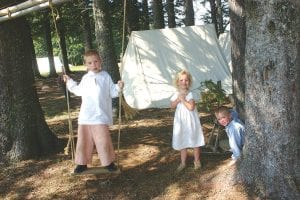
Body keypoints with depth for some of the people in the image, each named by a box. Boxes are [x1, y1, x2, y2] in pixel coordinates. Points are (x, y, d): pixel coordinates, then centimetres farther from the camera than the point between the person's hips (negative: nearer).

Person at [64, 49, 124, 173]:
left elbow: (112, 92, 2)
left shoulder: (106, 77, 1)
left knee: (103, 139, -4)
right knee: (83, 139, 7)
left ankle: (108, 162, 12)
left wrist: (118, 87, -16)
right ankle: (82, 163, 20)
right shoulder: (85, 78, 13)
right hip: (85, 116, 4)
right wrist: (70, 82, 27)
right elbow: (79, 91, 28)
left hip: (100, 116, -4)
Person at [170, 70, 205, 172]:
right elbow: (172, 105, -3)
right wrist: (178, 99, -16)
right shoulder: (176, 94, 4)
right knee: (182, 142, 13)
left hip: (191, 121, -4)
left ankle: (197, 161, 23)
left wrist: (183, 99, -20)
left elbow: (191, 107, -23)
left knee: (195, 141, 6)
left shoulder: (190, 94, -12)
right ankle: (183, 162, 25)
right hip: (181, 121, 4)